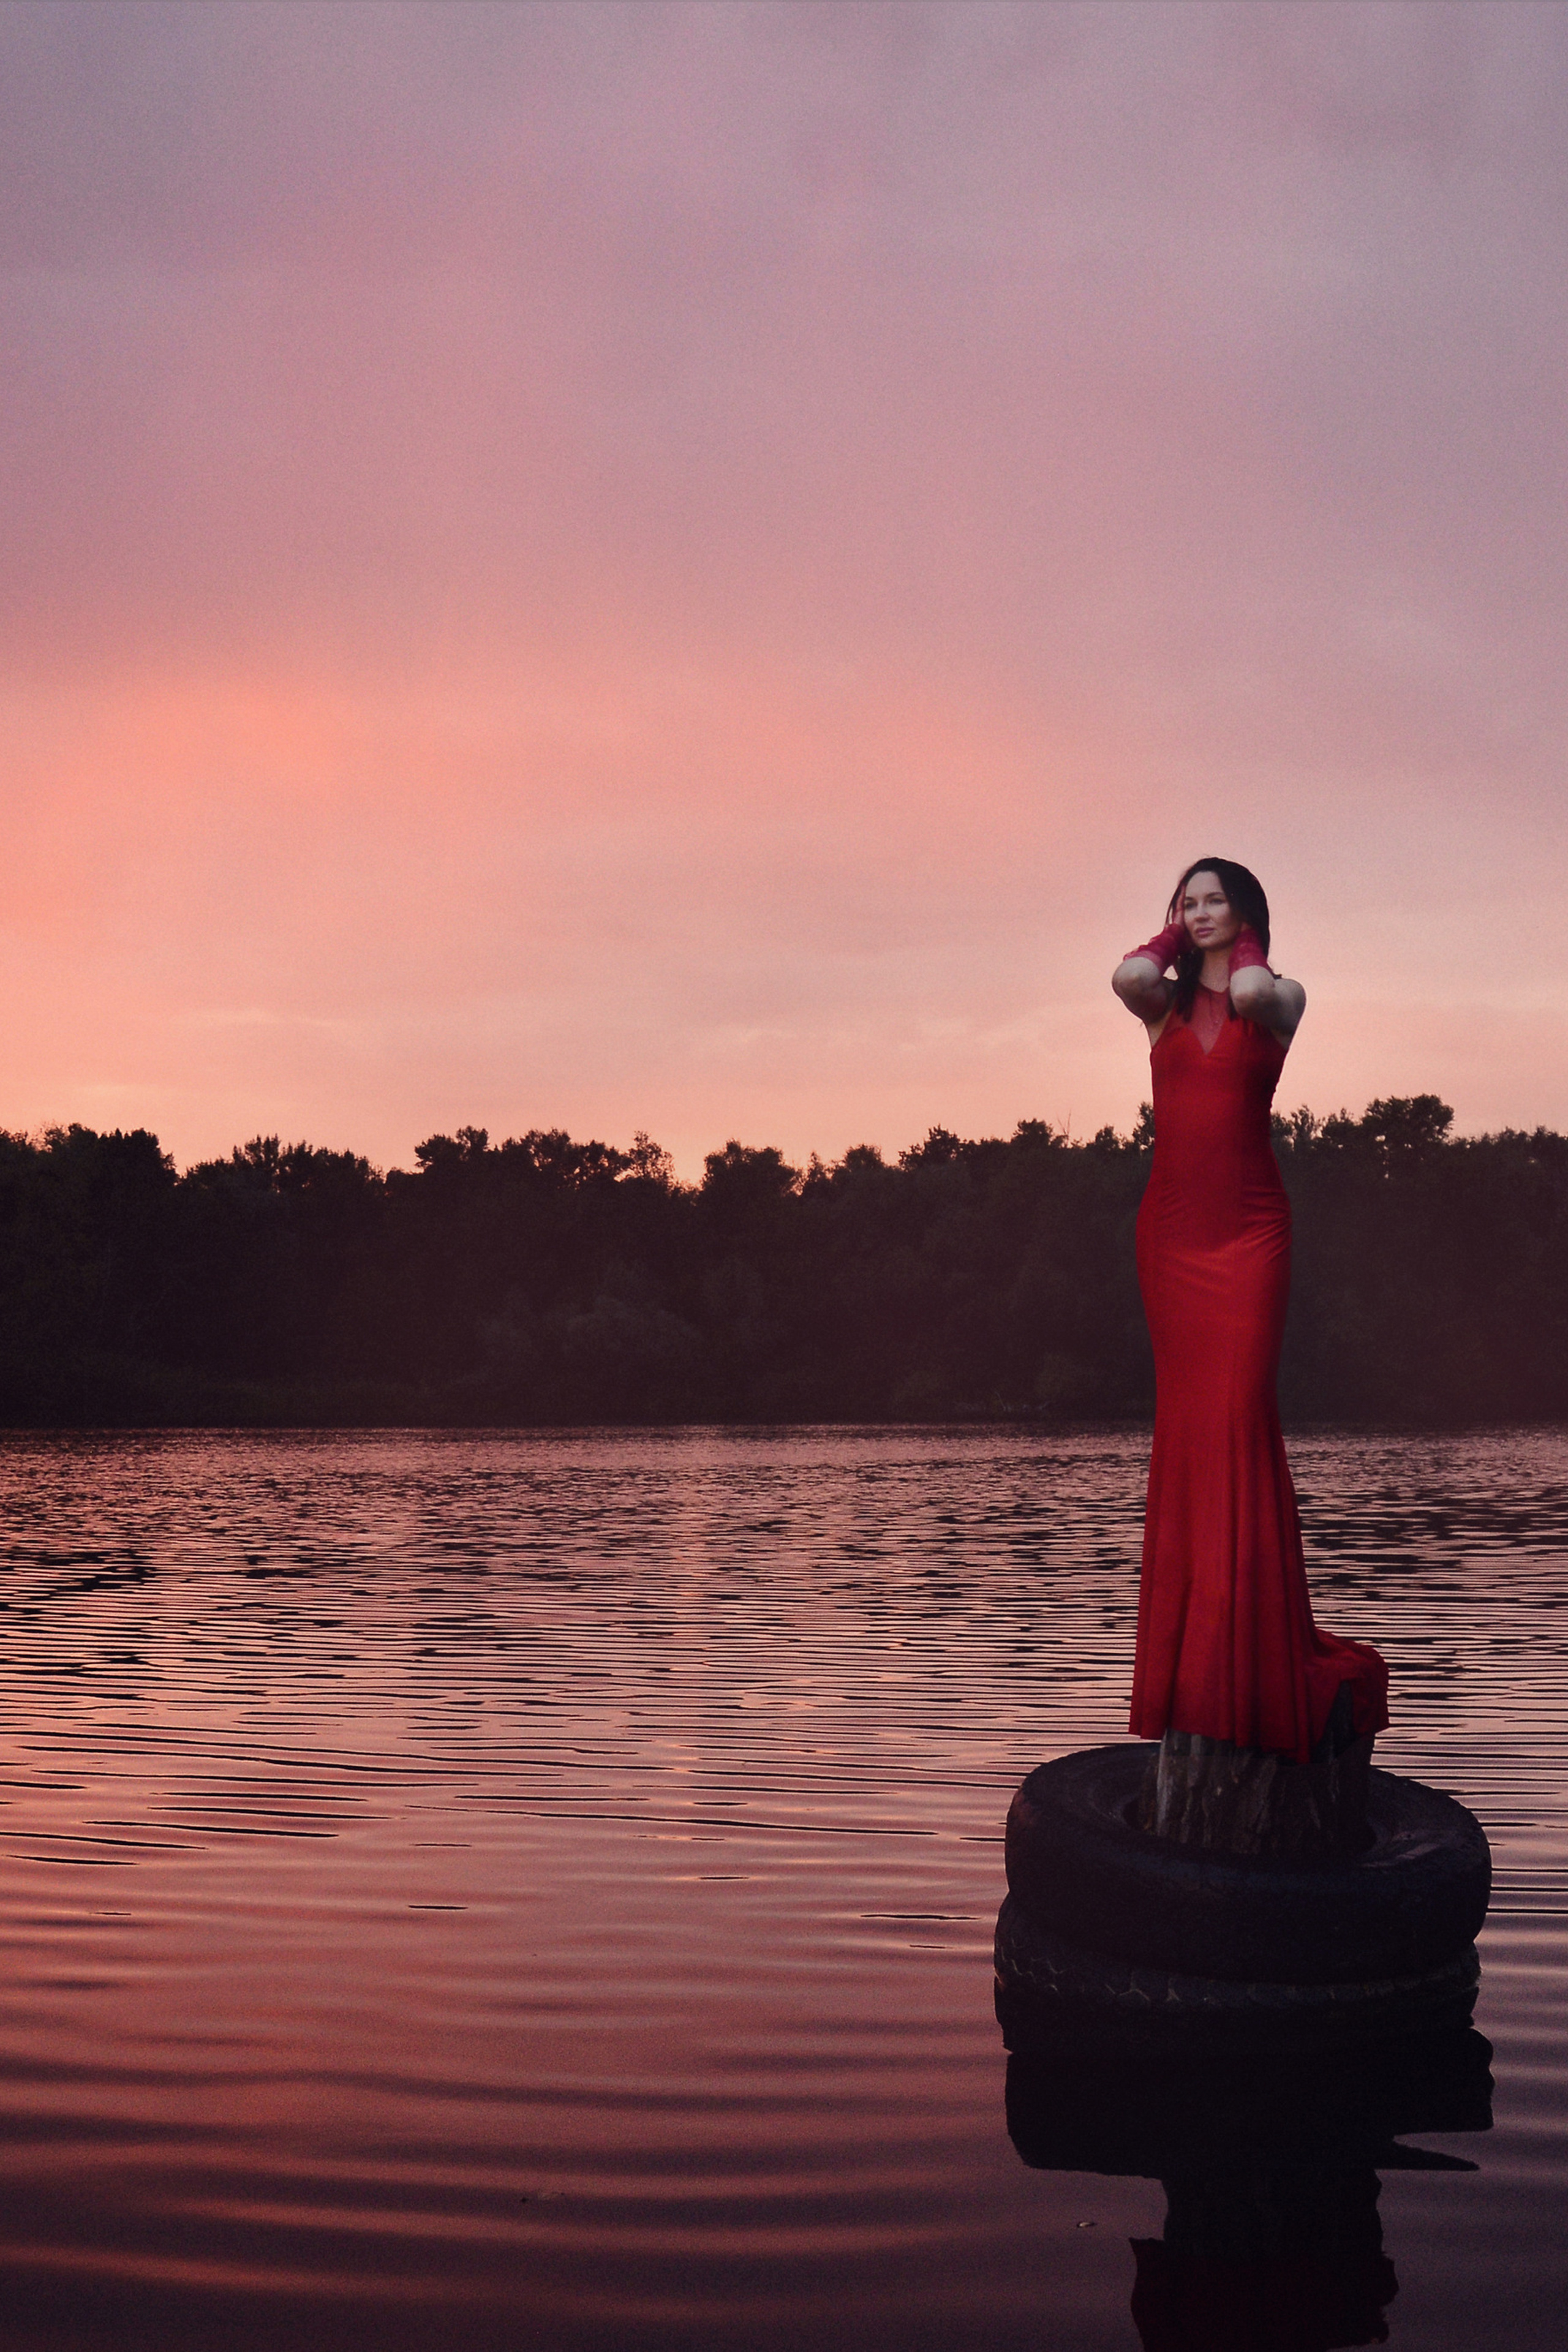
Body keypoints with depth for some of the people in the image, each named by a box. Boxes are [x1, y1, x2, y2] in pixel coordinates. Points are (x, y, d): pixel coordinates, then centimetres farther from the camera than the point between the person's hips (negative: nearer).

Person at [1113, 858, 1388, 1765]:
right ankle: (1187, 1647, 13)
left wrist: (1244, 951, -1)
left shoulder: (1280, 995, 4)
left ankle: (1252, 1647, -5)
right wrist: (1173, 941, 5)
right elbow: (1126, 976, -14)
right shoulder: (1165, 999, 11)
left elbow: (1254, 995, -22)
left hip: (1249, 1228, -3)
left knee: (1239, 1414, -10)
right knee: (1185, 1419, 5)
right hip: (1172, 1223, 3)